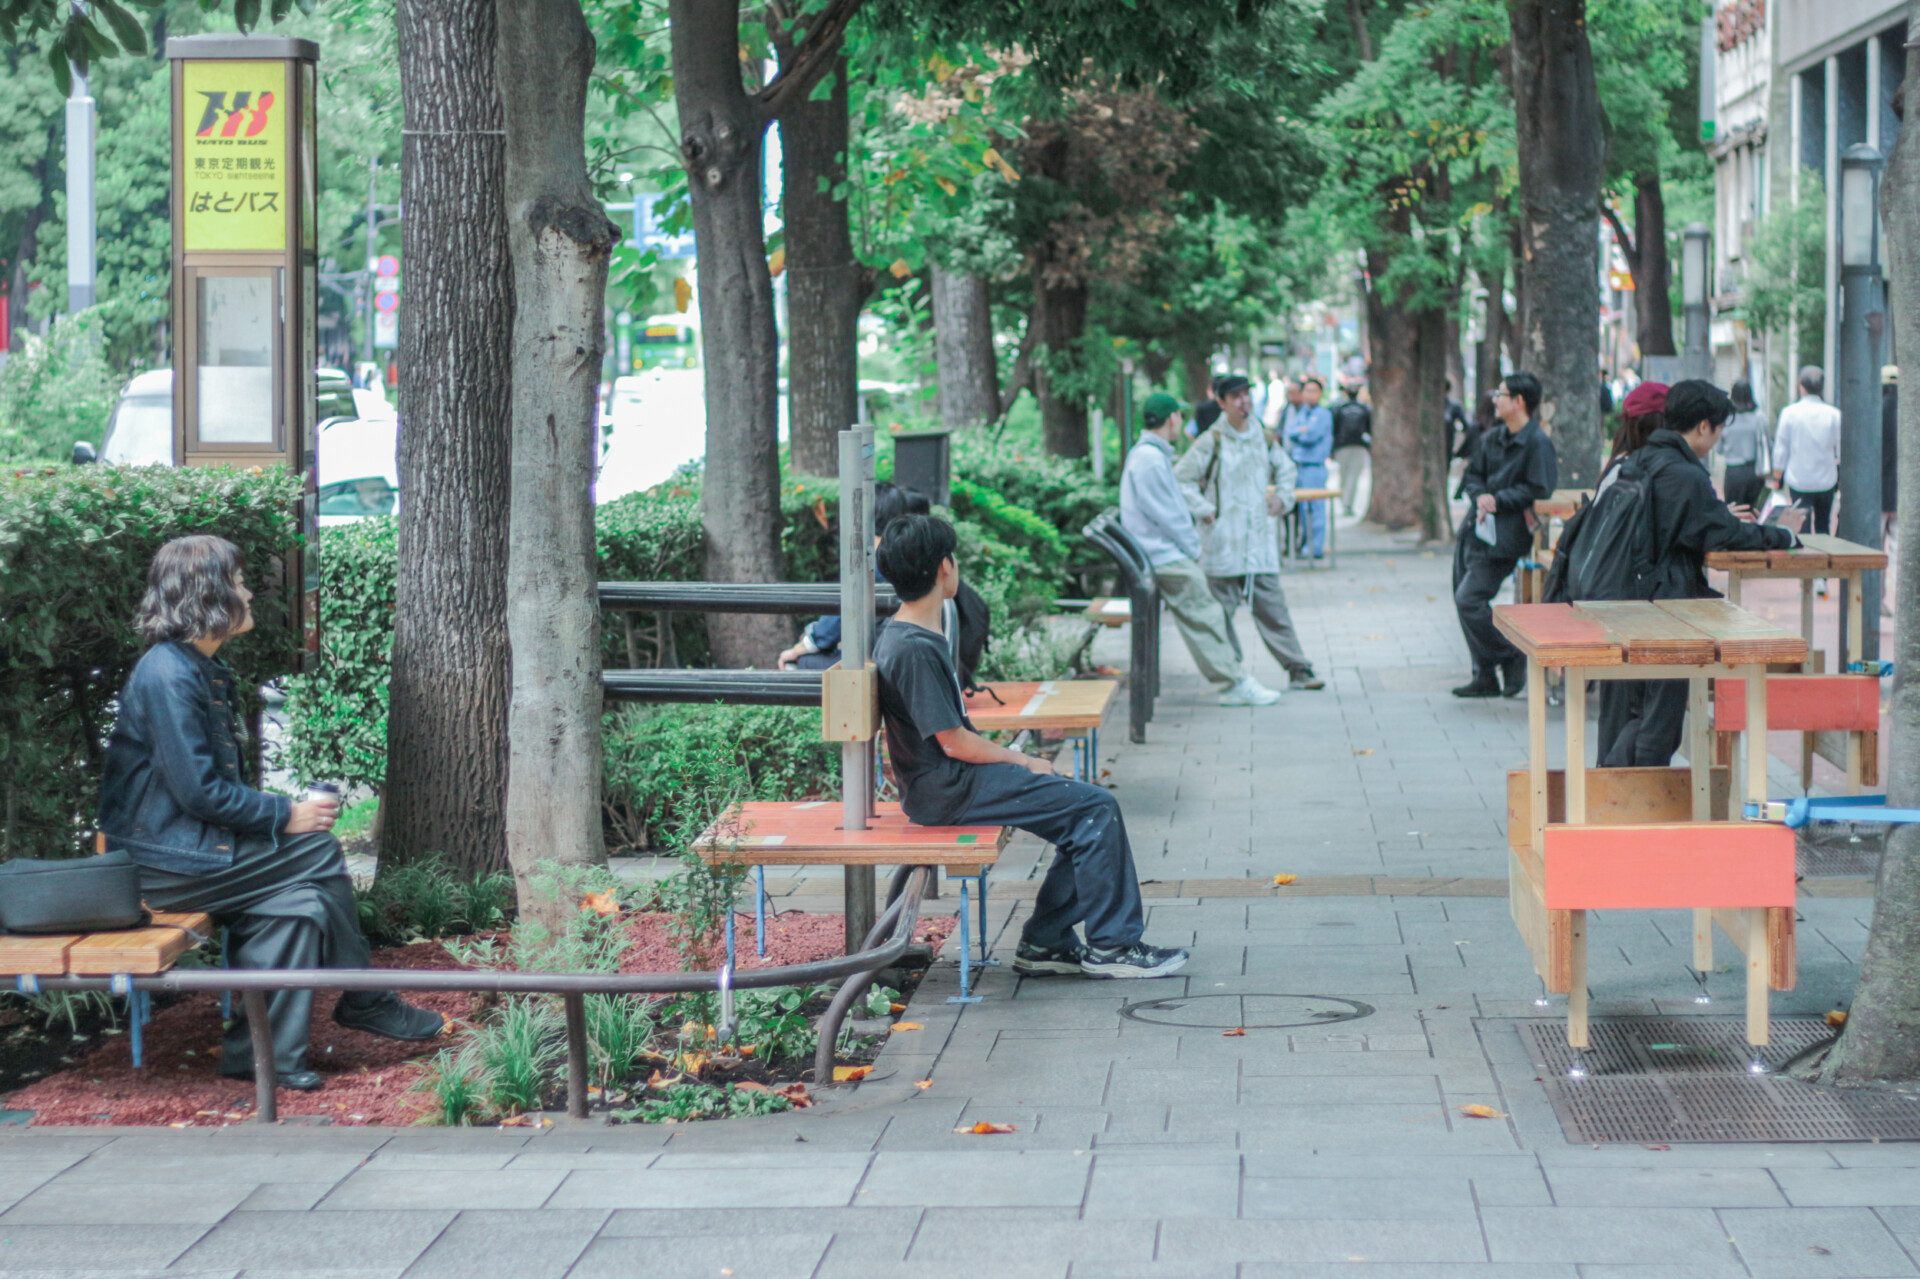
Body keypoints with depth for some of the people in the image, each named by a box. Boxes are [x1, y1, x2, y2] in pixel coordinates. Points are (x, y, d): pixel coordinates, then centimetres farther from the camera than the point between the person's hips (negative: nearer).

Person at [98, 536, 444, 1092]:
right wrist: (286, 816, -13)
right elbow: (199, 791, -21)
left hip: (188, 843, 10)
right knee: (319, 851, -12)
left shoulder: (205, 670, 15)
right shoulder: (167, 675, -17)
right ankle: (366, 1002, 4)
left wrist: (285, 810, 2)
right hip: (162, 859, -10)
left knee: (301, 905, -8)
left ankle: (260, 1051, -3)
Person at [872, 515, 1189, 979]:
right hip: (948, 790, -10)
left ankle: (1044, 943, 10)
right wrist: (1023, 761, -7)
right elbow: (954, 742, -20)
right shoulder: (914, 650, -21)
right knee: (1097, 807, -12)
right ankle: (1111, 945, -4)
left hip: (952, 779, 10)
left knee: (1087, 813, 9)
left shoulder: (901, 636, 12)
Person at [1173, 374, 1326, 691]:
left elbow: (1285, 469, 29)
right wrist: (1203, 510, -9)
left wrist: (1282, 498, 13)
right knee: (1221, 608, 1)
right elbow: (1180, 480, -1)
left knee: (1272, 606, 2)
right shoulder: (1211, 442, -4)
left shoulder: (1265, 440, 10)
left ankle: (1298, 670, 3)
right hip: (1223, 543, -3)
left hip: (1260, 541, 3)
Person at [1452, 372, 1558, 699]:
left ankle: (1511, 657, 1)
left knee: (1469, 599, -16)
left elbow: (1537, 491, -15)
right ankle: (1486, 676, 18)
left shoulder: (1538, 444, -11)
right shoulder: (1492, 439, 14)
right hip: (1475, 528, 9)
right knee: (1464, 601, 9)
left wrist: (1497, 500, -15)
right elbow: (1473, 475, 18)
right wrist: (1480, 497, -3)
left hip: (1501, 536, -9)